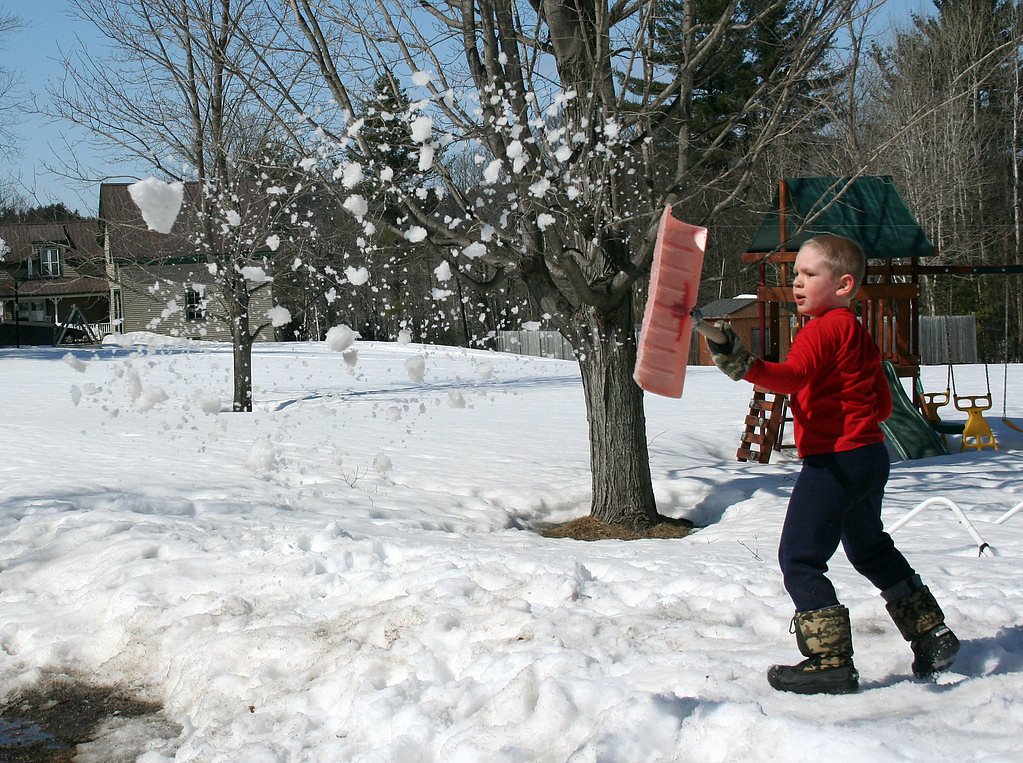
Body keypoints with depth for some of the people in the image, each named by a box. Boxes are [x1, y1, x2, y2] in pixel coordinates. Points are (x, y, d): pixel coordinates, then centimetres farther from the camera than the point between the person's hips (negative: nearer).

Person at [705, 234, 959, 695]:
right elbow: (883, 405, 20)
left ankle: (831, 662, -8)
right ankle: (933, 635, 33)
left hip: (834, 461, -11)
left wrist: (745, 367, -49)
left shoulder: (822, 330, -14)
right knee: (872, 550, 26)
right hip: (871, 455, 11)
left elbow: (793, 376, -34)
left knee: (799, 557, -7)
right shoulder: (858, 333, 17)